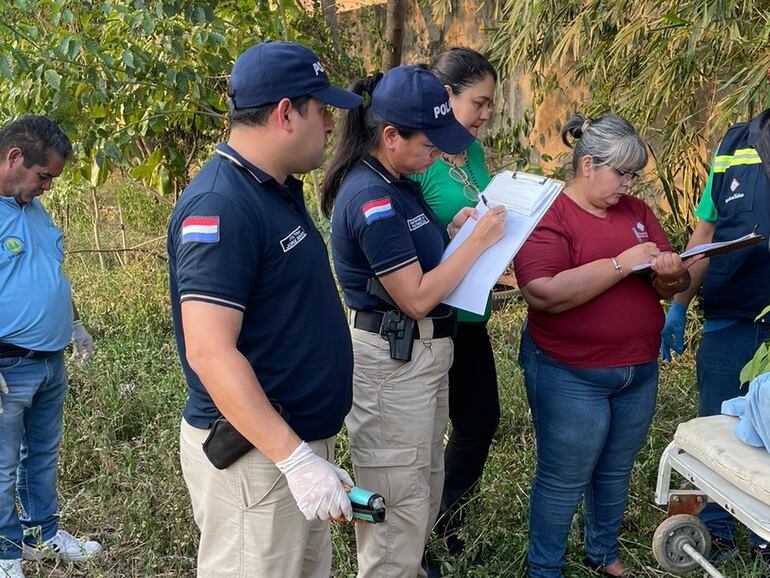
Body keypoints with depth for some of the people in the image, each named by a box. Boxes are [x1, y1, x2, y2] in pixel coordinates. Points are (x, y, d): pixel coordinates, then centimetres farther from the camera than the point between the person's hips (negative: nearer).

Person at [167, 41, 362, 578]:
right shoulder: (220, 206, -22)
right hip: (255, 455, -9)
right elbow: (209, 353, -28)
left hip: (301, 439, 10)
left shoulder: (280, 190, 9)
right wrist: (296, 460, -30)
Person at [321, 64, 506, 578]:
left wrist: (456, 229, 1)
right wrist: (478, 241, -17)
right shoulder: (370, 199, -23)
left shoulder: (397, 183, 7)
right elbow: (417, 298, -22)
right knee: (401, 498, 1)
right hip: (392, 359, -10)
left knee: (426, 481, 23)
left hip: (423, 351, 10)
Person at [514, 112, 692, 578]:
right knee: (564, 480, 5)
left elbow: (672, 286, 10)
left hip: (639, 373, 7)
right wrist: (622, 264, -25)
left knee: (616, 472, 20)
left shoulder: (636, 212, 6)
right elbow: (544, 294, -27)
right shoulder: (549, 216, -13)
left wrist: (671, 273, -15)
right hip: (571, 378, -6)